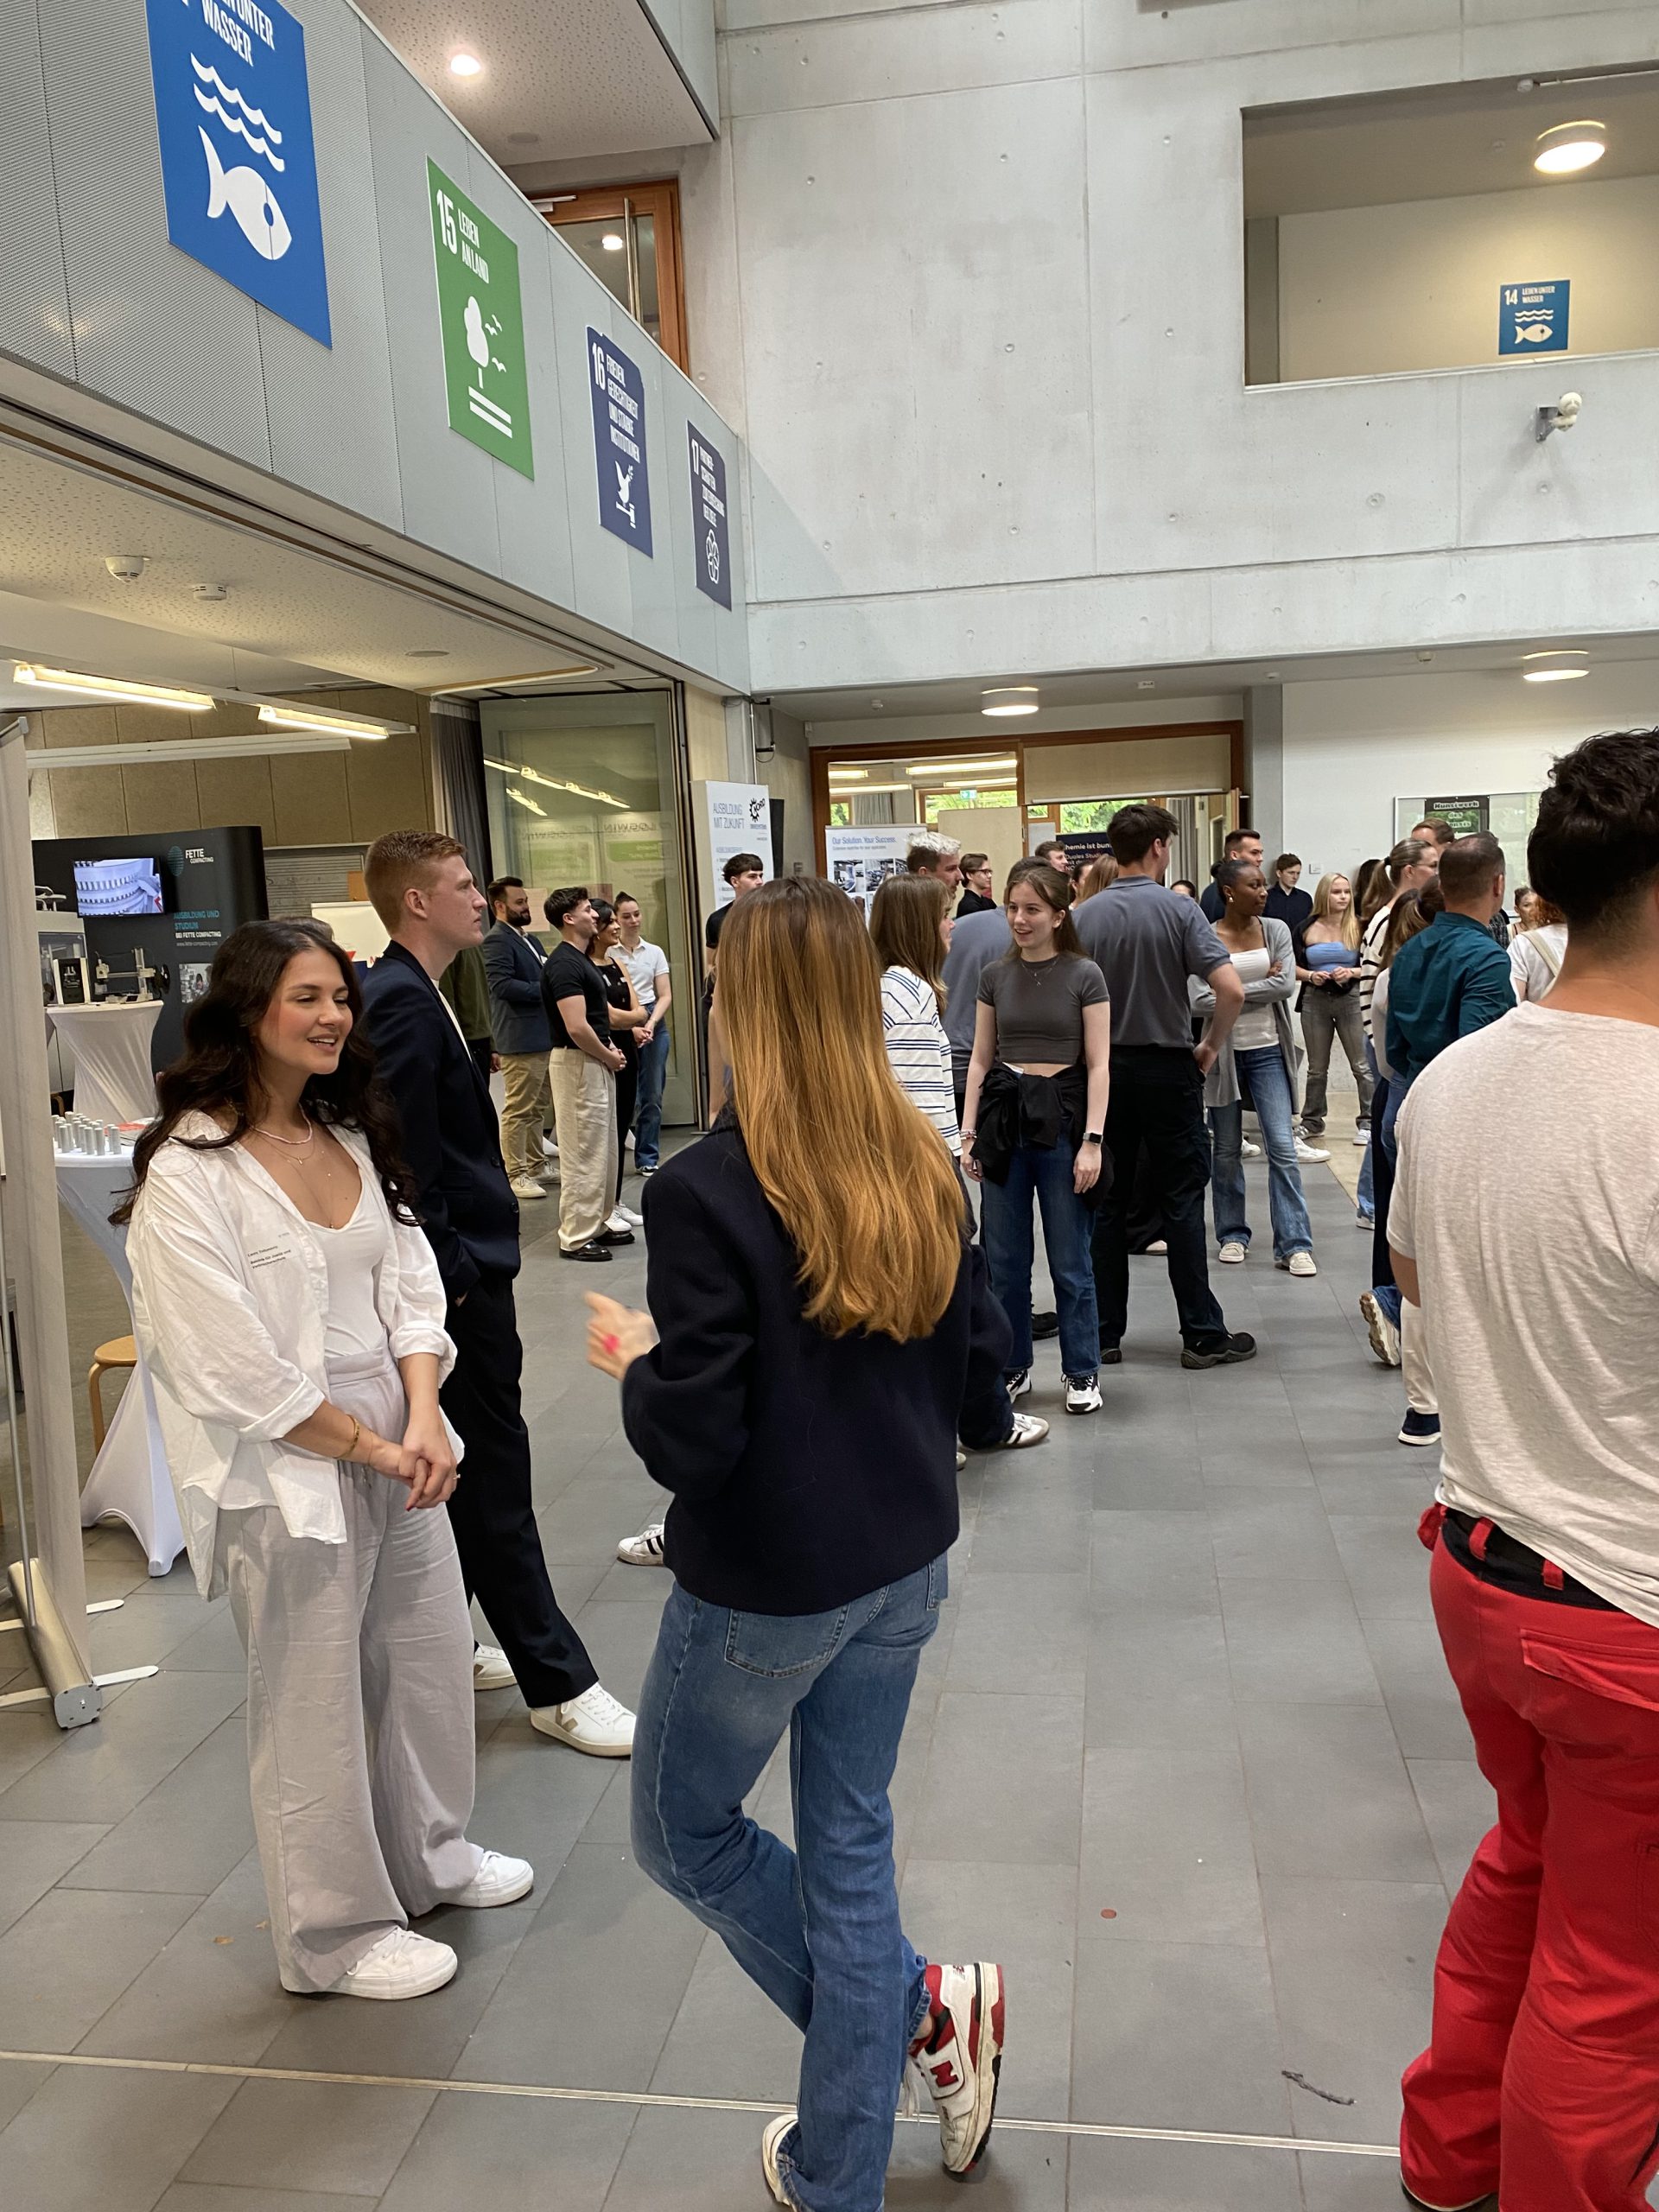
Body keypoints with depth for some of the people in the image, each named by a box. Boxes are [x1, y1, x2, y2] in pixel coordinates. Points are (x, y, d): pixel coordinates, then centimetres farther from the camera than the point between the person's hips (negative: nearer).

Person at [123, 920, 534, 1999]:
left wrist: (424, 1417, -10)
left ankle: (429, 1853, 45)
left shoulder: (352, 1137, 6)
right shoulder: (188, 1174, -17)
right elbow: (234, 1367, -19)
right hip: (287, 1476, -7)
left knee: (433, 1656, 19)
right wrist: (376, 1449, -14)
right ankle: (339, 1933, 31)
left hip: (397, 1447, 7)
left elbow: (411, 1284, 5)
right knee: (314, 1706, 10)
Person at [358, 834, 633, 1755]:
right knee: (495, 1480, -2)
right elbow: (408, 1160, -22)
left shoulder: (405, 993, 13)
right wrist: (455, 1278, -19)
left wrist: (463, 1269, 17)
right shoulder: (403, 1002, -18)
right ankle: (557, 1684, 8)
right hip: (460, 1277, -10)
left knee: (462, 1473, 18)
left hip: (462, 1271, 10)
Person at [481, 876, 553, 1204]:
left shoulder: (529, 940, 19)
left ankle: (535, 1166, 24)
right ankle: (516, 1174, 2)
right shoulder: (497, 940, -11)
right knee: (519, 1110, -4)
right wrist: (544, 989, -18)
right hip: (520, 1040, -9)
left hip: (544, 1036, 9)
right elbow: (501, 984, -21)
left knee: (539, 1108, 15)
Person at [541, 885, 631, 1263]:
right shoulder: (563, 964, -18)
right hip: (577, 1063, -10)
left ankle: (598, 1224, 25)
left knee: (603, 1148, 15)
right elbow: (576, 1027, -25)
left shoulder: (581, 960, 14)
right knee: (582, 1152, -4)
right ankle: (576, 1237, 2)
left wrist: (611, 1048, 7)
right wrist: (609, 1056, -11)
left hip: (597, 1062, 10)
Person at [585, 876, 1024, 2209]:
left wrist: (634, 1357, -4)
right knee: (850, 1839, 19)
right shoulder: (925, 1175, -4)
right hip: (906, 1565, 6)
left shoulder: (706, 1191, -22)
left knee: (684, 1829, 21)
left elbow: (689, 1446, -22)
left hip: (768, 1584, -6)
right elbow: (983, 1398, 1)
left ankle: (920, 2008, 20)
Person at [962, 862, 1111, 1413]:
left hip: (1061, 1116, -3)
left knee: (1070, 1260, 3)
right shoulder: (995, 976, 7)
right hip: (1003, 1116, 3)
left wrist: (1092, 1140, -11)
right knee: (1004, 1258, 9)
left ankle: (1082, 1373, 18)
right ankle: (1012, 1366, 23)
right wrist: (968, 1132, 4)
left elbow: (1098, 1065, -4)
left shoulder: (1084, 976, -3)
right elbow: (980, 1059, 10)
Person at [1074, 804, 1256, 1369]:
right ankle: (1203, 1335, 10)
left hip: (1104, 1069, 3)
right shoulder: (1178, 910, -10)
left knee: (1106, 1203, 9)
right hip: (1167, 1068, -3)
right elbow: (1231, 988, -19)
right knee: (1181, 1203, 4)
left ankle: (1103, 1334, 14)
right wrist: (1211, 1047, -3)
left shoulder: (1085, 915, -1)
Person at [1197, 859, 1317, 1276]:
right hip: (1224, 1051, -1)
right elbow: (1199, 1000, -16)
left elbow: (1286, 986, -10)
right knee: (1227, 1150, 10)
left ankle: (1294, 1245, -1)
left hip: (1269, 1050, 1)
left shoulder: (1276, 930, 2)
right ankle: (1232, 1234, 25)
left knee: (1283, 1148, -5)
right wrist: (1260, 985, -12)